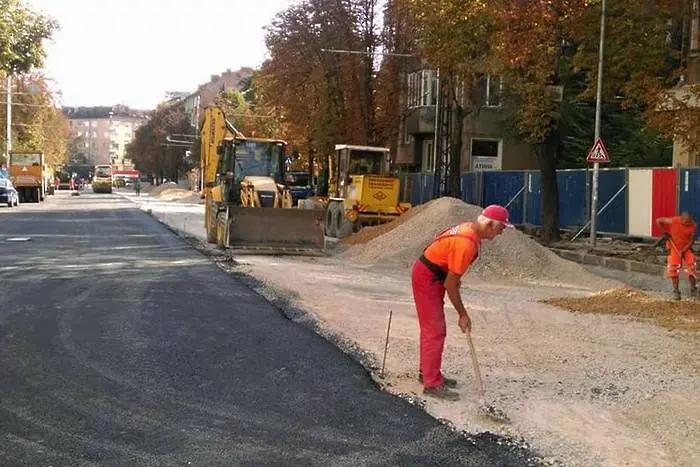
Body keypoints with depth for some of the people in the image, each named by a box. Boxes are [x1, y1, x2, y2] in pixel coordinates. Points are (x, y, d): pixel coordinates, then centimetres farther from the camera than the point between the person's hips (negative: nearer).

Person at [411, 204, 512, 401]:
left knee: (432, 328, 18)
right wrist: (463, 314, -15)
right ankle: (432, 384, -3)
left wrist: (455, 279, 14)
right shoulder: (467, 243, -28)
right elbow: (449, 284, -24)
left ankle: (427, 372, 30)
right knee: (435, 331, -8)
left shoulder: (469, 228, 1)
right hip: (427, 279, -10)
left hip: (432, 275, 10)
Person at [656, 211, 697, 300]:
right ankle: (676, 291, 2)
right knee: (673, 269, -8)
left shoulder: (694, 226, -19)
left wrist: (682, 251, -20)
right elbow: (658, 221, -13)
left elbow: (691, 241, -13)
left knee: (691, 266, -10)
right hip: (674, 247, -1)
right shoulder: (673, 221, -25)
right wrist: (665, 232, -11)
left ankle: (693, 289, 6)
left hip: (686, 248, 1)